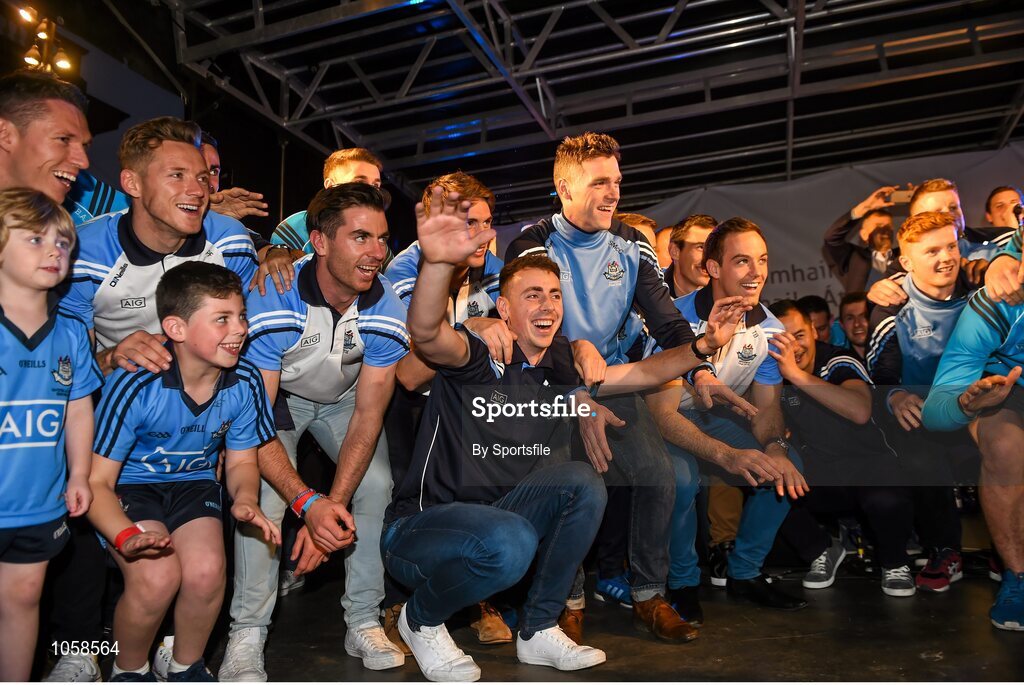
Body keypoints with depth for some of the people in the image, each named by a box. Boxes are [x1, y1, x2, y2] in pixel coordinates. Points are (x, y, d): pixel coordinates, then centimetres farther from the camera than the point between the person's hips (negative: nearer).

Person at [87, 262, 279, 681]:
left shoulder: (244, 383, -15)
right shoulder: (135, 385, -26)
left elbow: (242, 461, 2)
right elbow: (97, 482, -18)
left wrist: (245, 500, -20)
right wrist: (127, 536, -36)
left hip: (193, 482, 3)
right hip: (129, 485, -3)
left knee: (207, 571, -23)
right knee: (157, 576, -26)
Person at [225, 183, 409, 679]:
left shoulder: (386, 309, -25)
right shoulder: (274, 302, -33)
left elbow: (367, 416, -21)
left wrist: (332, 508, -29)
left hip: (344, 397, 3)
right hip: (276, 395, -2)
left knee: (375, 485, -15)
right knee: (264, 492, -22)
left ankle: (364, 624, 1)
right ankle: (246, 635, -5)